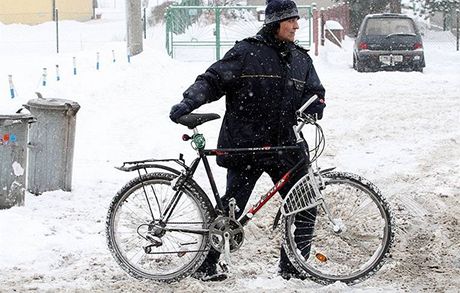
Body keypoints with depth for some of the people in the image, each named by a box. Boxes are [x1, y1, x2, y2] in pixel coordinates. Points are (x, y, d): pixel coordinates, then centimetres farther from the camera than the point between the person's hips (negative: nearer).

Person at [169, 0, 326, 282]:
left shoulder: (301, 59, 13)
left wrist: (313, 107, -9)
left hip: (284, 147, 5)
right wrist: (189, 102, -22)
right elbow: (213, 80, -7)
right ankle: (207, 264, 12)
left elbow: (315, 92, 14)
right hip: (245, 146, -5)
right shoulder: (247, 52, -5)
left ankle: (293, 267, 13)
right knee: (232, 207, -1)